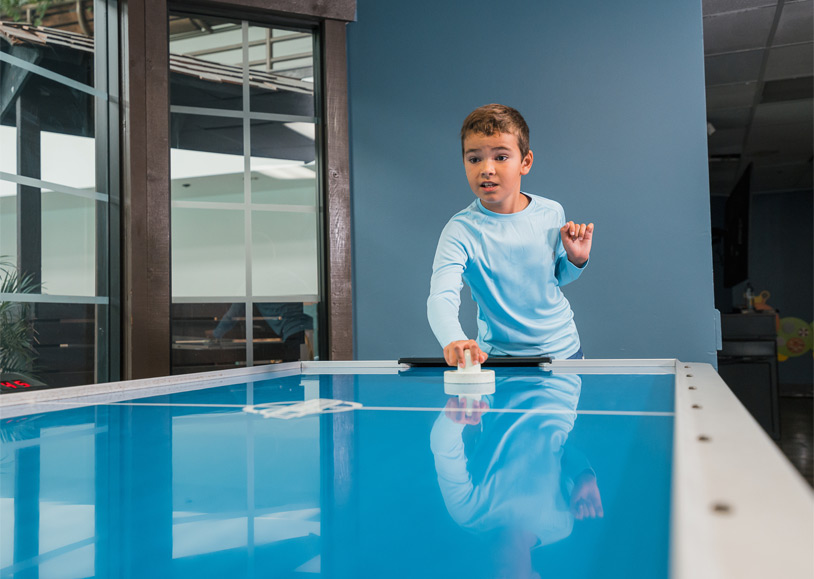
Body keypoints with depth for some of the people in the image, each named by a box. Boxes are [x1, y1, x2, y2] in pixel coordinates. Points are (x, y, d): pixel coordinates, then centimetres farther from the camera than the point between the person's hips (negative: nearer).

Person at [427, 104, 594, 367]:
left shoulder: (552, 213, -6)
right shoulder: (461, 231, -20)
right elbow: (440, 298, -34)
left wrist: (576, 260, -9)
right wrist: (453, 341, -53)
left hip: (563, 348, 2)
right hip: (499, 357, -1)